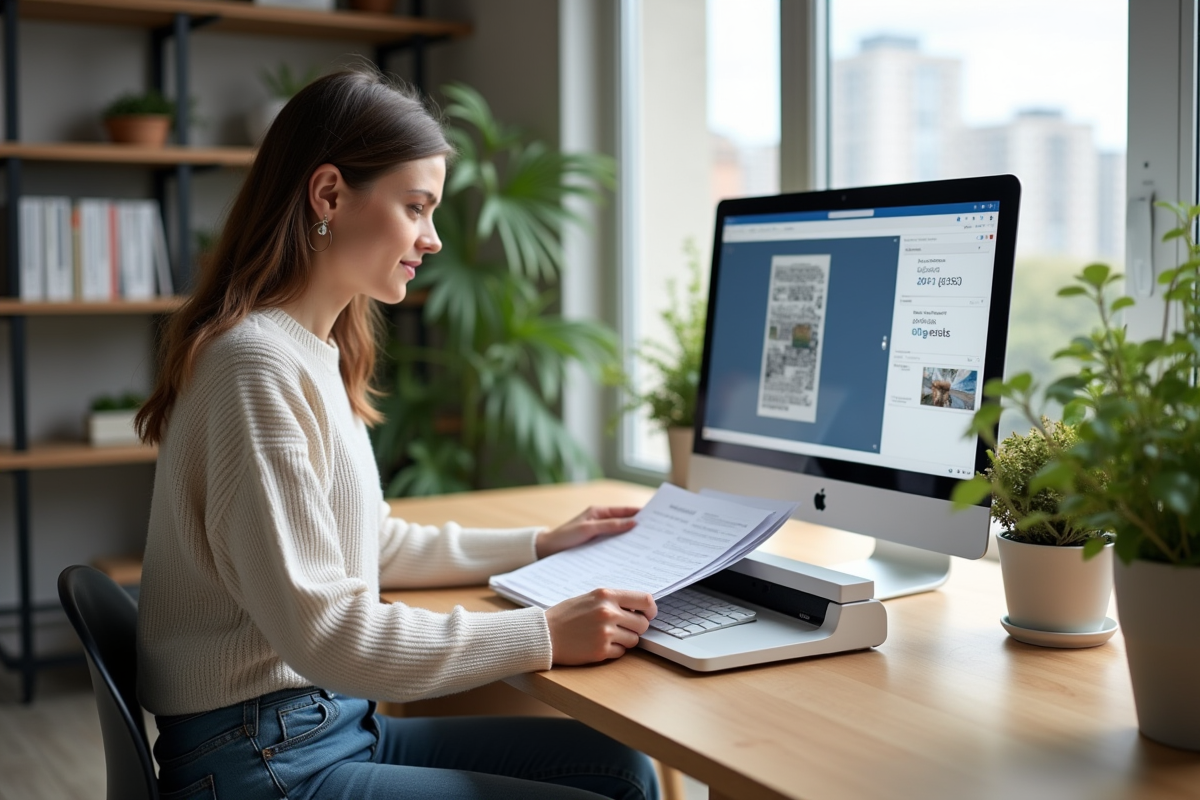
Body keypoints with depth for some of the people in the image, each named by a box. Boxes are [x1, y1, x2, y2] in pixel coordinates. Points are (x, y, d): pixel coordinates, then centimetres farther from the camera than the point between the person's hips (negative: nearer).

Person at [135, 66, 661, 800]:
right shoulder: (261, 366, -20)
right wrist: (544, 636, -20)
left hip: (333, 723, 9)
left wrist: (539, 547, 17)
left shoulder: (316, 354, 11)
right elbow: (319, 630, -22)